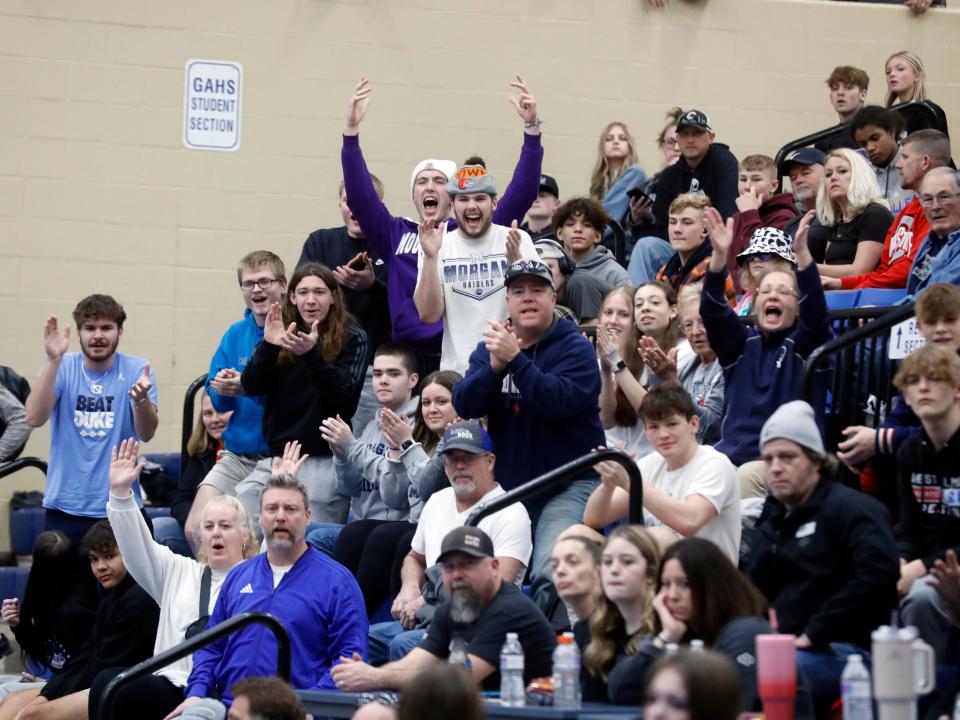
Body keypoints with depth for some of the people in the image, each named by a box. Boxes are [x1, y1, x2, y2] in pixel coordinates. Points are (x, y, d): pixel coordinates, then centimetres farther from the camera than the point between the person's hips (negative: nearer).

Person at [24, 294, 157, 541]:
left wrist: (141, 399, -32)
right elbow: (35, 418, -14)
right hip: (64, 508, 0)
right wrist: (53, 360, -23)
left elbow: (146, 434, -10)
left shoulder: (136, 370, 1)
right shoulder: (62, 368, 2)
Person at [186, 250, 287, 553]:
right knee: (195, 530, -5)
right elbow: (218, 403, 12)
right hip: (236, 457, 5)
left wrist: (250, 388, -23)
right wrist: (222, 390, -9)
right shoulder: (235, 335, 10)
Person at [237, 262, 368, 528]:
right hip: (276, 457, 4)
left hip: (324, 460, -4)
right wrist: (268, 346, -17)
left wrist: (312, 354, -24)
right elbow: (252, 386, 2)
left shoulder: (351, 339, 3)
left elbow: (346, 395, -10)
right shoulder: (283, 335, 13)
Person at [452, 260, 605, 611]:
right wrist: (495, 366, -20)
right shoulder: (490, 347, 11)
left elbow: (560, 400, -24)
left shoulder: (574, 347, -5)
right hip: (508, 486, 6)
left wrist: (514, 359, -27)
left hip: (568, 486, -6)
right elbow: (464, 404, -4)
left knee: (551, 576, -25)